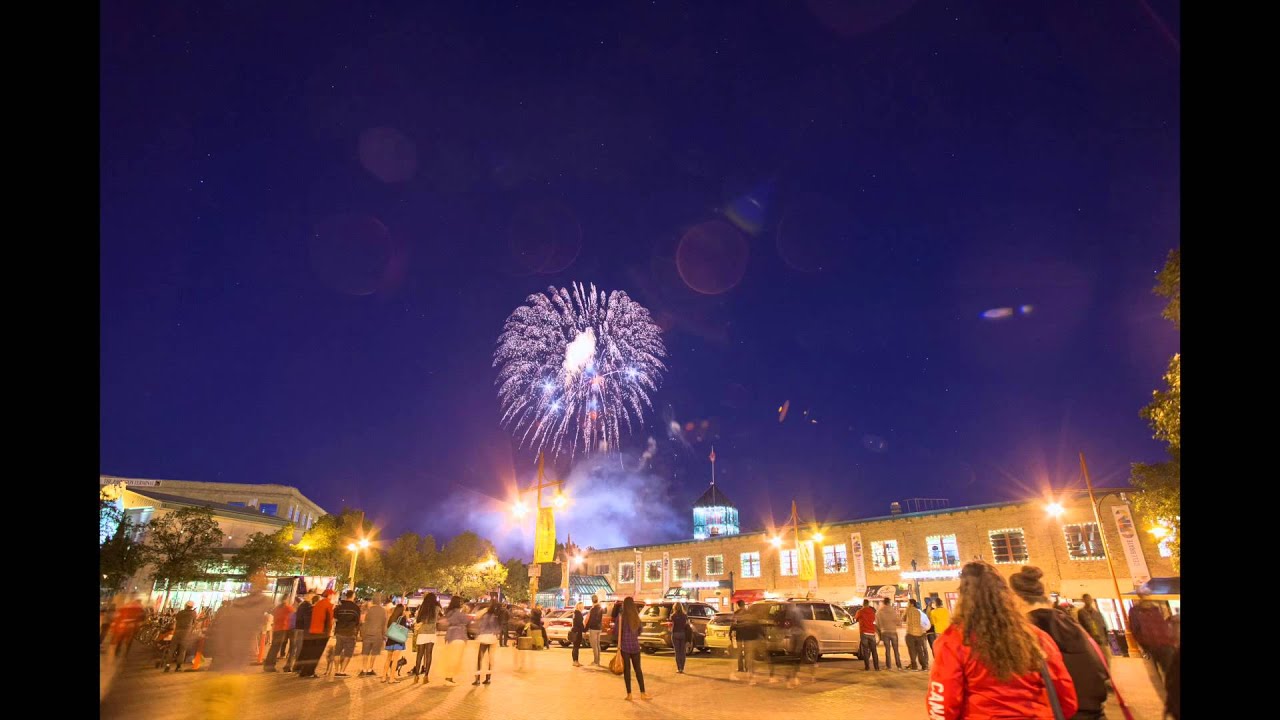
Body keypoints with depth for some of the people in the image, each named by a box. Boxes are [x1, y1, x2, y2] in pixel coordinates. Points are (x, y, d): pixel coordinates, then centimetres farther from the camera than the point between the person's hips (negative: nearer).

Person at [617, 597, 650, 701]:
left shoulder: (621, 615, -6)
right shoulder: (636, 615, 4)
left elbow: (619, 630, -8)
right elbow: (639, 630, 12)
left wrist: (618, 644, 1)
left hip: (625, 644, -3)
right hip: (635, 644, 3)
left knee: (627, 669, 4)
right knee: (638, 669, 10)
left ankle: (629, 694, 5)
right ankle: (642, 693, 9)